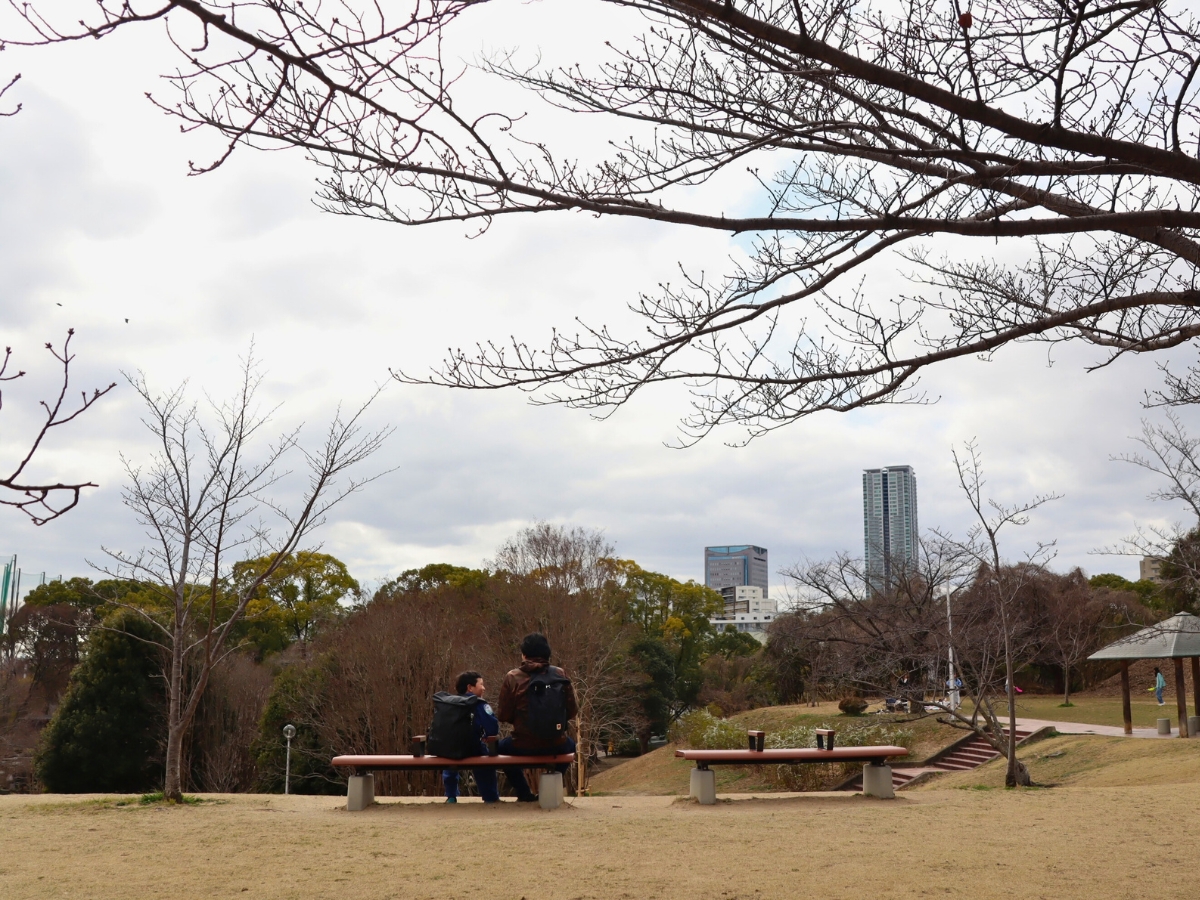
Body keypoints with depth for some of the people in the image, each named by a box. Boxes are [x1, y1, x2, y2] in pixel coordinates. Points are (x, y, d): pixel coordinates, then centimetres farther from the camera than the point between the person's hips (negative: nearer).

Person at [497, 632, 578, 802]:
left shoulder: (512, 677, -9)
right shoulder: (560, 674, -4)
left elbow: (503, 716, -5)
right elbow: (573, 710, 0)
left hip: (524, 747, -1)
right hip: (555, 746, 2)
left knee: (501, 748, 32)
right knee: (569, 744, 37)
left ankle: (525, 794, 26)